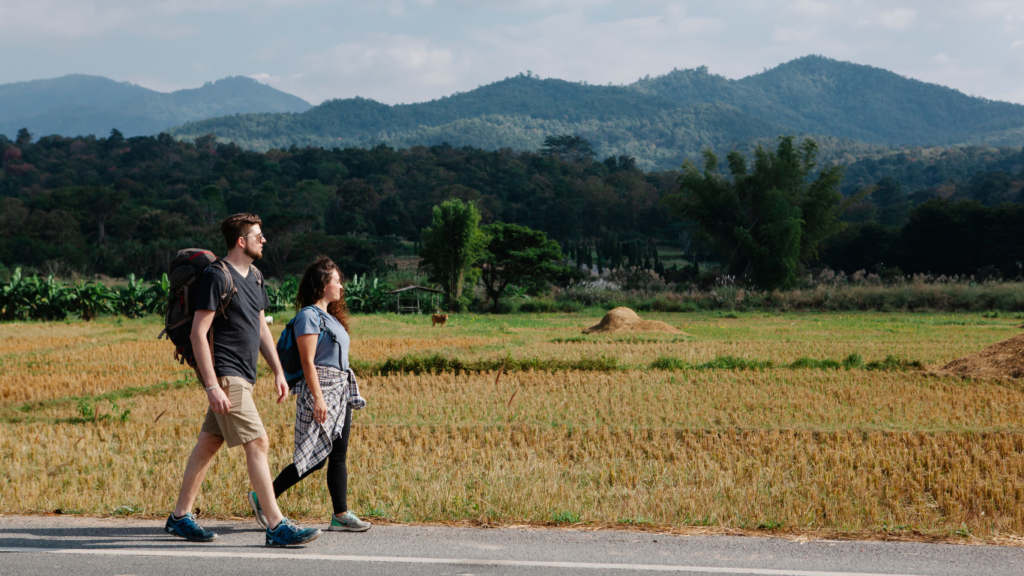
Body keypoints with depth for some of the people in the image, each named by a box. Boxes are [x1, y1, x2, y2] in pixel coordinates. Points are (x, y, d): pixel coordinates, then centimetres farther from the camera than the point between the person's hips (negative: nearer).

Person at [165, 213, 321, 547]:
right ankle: (276, 526, -11)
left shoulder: (254, 277, 15)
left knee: (209, 444, 13)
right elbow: (198, 333, -15)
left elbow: (261, 328, 22)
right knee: (257, 443, -12)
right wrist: (212, 386, -20)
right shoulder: (216, 276, -12)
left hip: (243, 376, 9)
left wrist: (278, 372, 16)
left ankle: (180, 516, 22)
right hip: (225, 375, -9)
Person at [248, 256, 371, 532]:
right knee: (316, 457, -9)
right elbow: (308, 361, -16)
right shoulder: (309, 315, -11)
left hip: (341, 391, 9)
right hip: (320, 388, -9)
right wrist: (318, 398, -21)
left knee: (338, 455, 6)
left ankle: (341, 515, 7)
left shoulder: (330, 316, 18)